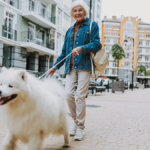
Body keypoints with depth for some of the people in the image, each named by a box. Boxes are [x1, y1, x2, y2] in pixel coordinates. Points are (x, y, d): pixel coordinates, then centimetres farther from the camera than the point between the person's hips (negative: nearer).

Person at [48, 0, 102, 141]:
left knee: (80, 96, -7)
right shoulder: (69, 30, 21)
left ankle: (80, 127, 6)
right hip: (71, 67, 5)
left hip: (84, 66, -4)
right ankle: (75, 120, 16)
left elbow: (97, 44, -4)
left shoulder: (92, 25, 7)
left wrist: (82, 48, -20)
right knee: (68, 94, -6)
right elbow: (64, 51, 23)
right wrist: (55, 67, 18)